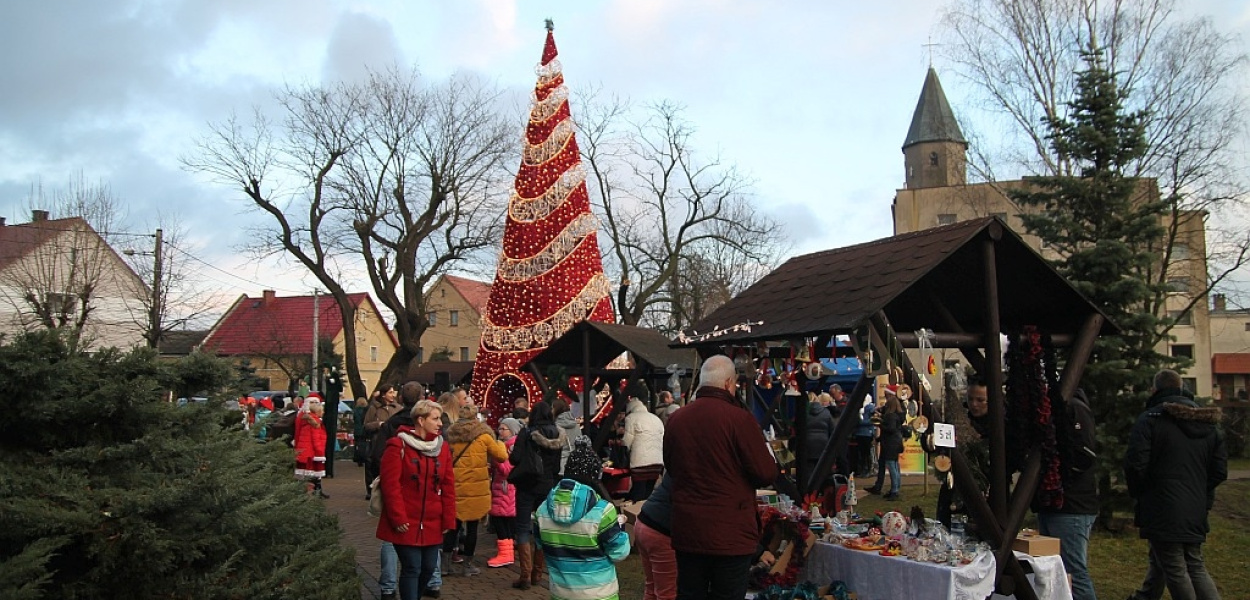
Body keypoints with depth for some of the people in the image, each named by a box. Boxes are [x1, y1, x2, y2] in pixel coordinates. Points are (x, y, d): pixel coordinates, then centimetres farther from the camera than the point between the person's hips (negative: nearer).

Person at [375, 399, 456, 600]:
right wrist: (398, 518, -15)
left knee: (429, 568, 11)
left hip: (432, 524, 6)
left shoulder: (442, 448, 9)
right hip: (407, 523, -6)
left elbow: (448, 487, 9)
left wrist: (448, 520, 5)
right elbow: (390, 485, -12)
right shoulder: (398, 446, -9)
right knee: (411, 568, -4)